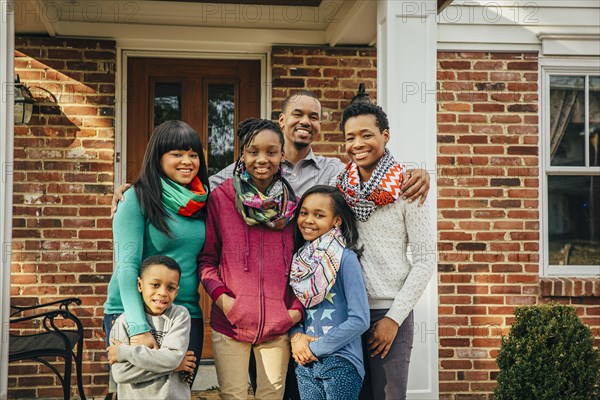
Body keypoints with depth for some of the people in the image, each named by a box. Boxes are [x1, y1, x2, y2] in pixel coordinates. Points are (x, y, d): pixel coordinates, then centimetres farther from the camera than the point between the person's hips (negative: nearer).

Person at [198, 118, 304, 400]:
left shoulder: (293, 202, 5)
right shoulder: (221, 197, -3)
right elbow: (206, 257, 2)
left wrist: (298, 308, 0)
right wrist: (219, 295, -12)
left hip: (278, 324, 2)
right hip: (230, 322, -2)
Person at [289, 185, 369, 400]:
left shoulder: (345, 258, -11)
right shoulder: (298, 258, 7)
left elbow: (359, 320, -14)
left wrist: (315, 347, -10)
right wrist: (296, 336, -8)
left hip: (340, 364, -5)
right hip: (305, 365, 5)